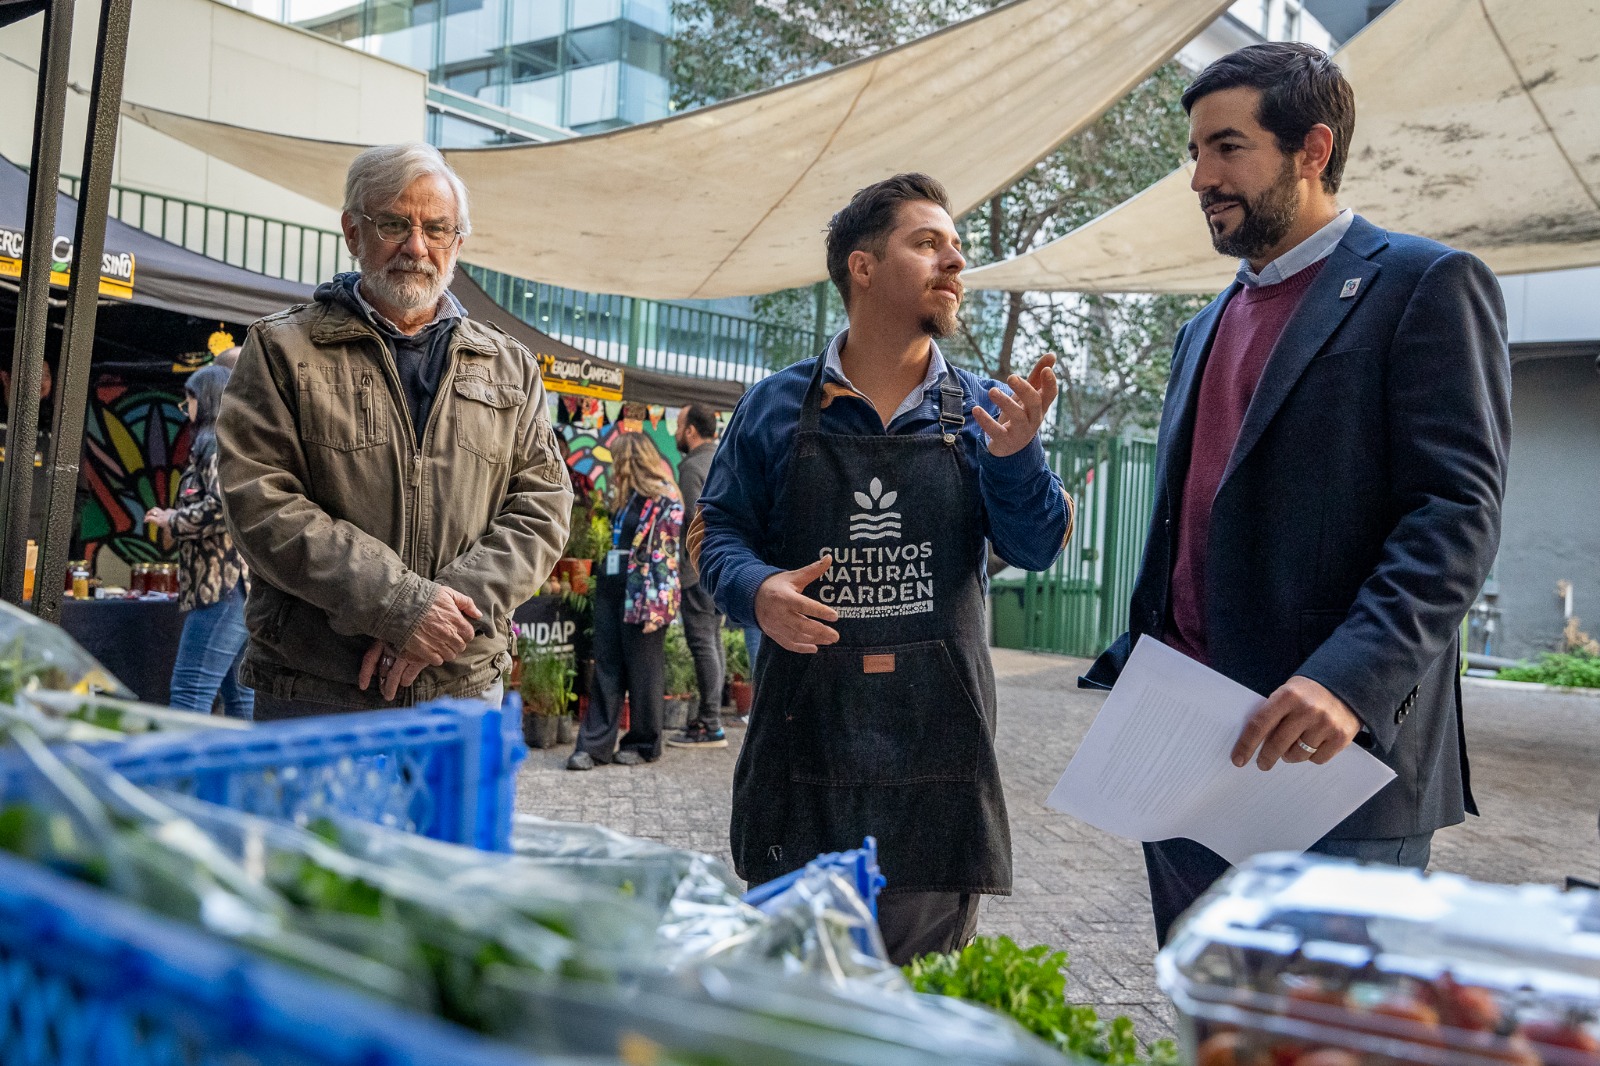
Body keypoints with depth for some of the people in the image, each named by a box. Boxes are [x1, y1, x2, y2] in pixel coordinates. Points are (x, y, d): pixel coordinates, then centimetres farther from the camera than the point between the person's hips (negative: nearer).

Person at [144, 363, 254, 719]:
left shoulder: (219, 443, -6)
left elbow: (223, 507, -21)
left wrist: (172, 521, -6)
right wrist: (178, 519, 16)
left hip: (225, 585, -10)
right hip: (239, 584, 10)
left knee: (190, 693, -12)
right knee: (240, 697, 11)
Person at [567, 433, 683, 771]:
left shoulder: (665, 499, -9)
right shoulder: (625, 497, 16)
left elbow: (665, 557, -13)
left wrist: (655, 606, -18)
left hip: (642, 593, -8)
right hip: (611, 588, 8)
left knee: (643, 672, 3)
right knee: (606, 669, 5)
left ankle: (644, 744, 15)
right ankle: (595, 743, 7)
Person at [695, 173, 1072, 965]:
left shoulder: (983, 412, 7)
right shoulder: (778, 407, 3)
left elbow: (1035, 549, 0)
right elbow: (719, 531, 5)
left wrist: (1016, 456, -18)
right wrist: (757, 590, -16)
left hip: (937, 743, 1)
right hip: (801, 732, -1)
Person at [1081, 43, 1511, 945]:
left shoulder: (1425, 286, -3)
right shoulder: (1207, 327, 20)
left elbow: (1458, 511, -14)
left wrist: (1351, 679, -26)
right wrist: (1133, 670, 12)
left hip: (1338, 764, -7)